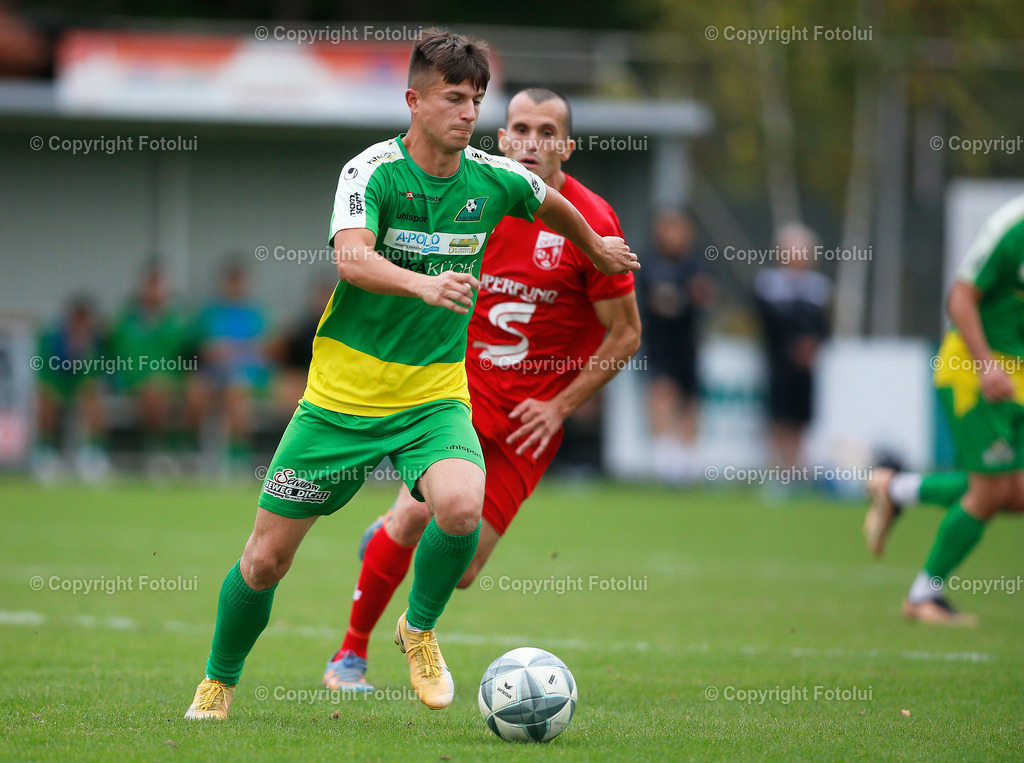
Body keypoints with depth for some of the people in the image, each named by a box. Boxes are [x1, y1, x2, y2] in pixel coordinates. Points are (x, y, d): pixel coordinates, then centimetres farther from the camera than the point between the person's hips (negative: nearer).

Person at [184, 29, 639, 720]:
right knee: (267, 559, 3)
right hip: (342, 396, -2)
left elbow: (554, 204, 22)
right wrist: (424, 283, -51)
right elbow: (353, 257, -34)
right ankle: (219, 684, 29)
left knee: (461, 507, -29)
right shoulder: (372, 172, -15)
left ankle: (420, 629, 0)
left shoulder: (493, 179, -2)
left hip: (434, 397, 2)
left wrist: (597, 248, 37)